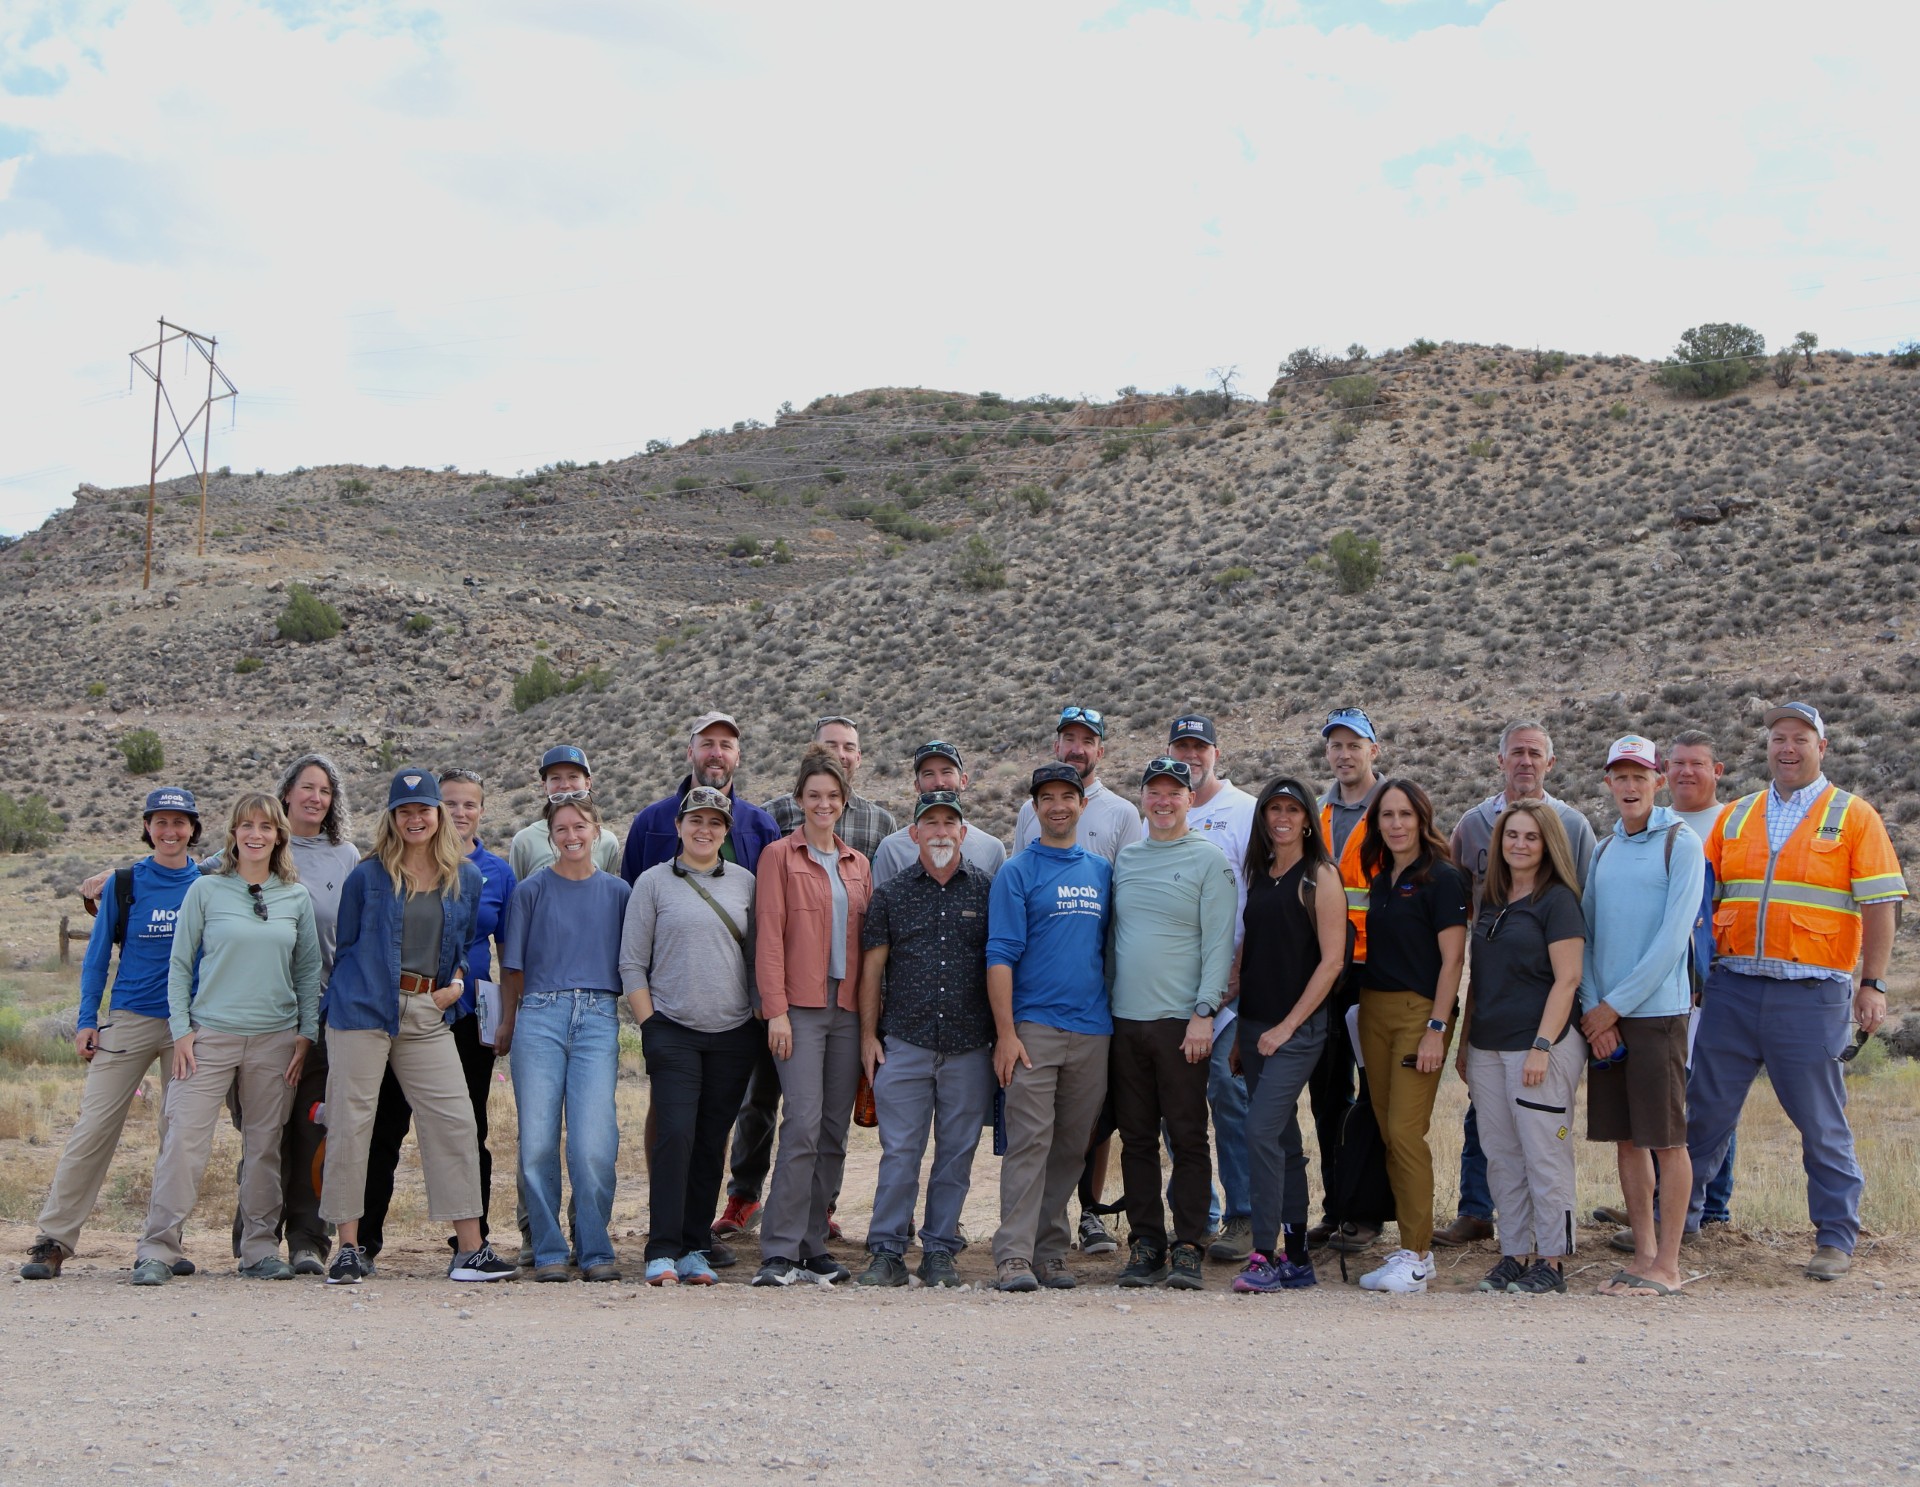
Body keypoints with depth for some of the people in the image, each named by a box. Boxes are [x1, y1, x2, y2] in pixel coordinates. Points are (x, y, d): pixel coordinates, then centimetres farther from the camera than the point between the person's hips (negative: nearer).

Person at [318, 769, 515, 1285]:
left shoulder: (465, 878, 10)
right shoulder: (368, 876, 2)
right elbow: (345, 945, 10)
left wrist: (457, 981, 4)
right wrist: (337, 1004, 7)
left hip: (428, 1015, 3)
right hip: (365, 1009, -3)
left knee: (454, 1122, -3)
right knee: (350, 1123, -2)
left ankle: (470, 1250, 2)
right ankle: (348, 1248, 9)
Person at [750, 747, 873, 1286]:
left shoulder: (858, 865, 17)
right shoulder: (780, 856, 2)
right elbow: (769, 936, -4)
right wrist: (776, 1010, -11)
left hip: (848, 1009, 5)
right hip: (800, 1008, -5)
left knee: (835, 1132, 4)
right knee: (803, 1125, -13)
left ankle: (812, 1245, 11)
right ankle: (779, 1252, -9)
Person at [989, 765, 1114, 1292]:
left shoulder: (1103, 871, 15)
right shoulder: (1017, 872, 1)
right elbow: (1000, 955, -5)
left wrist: (1118, 1018, 10)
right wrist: (1005, 1032, -12)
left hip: (1093, 1030, 5)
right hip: (1035, 1025, -4)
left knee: (1071, 1148, 8)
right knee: (1029, 1141, -10)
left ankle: (1050, 1251, 15)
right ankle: (1014, 1254, -10)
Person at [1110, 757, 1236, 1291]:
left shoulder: (1208, 860, -1)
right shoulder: (1124, 859, 14)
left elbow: (1219, 943, -6)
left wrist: (1205, 1012, -14)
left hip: (1181, 1024, -5)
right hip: (1125, 1021, 5)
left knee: (1188, 1138, -2)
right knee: (1137, 1138, 7)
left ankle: (1188, 1249, 3)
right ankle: (1145, 1245, 13)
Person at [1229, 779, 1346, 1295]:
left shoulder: (1320, 876, -5)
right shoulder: (1258, 876, 15)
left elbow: (1332, 961, -10)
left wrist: (1287, 1025, -13)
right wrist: (1240, 1029, 14)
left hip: (1299, 1026, -7)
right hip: (1255, 1025, 7)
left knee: (1262, 1130, -16)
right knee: (1284, 1139, 10)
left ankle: (1264, 1256, -13)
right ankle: (1296, 1260, 15)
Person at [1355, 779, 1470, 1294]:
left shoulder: (1441, 878, -8)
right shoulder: (1380, 881, 14)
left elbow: (1452, 959, -12)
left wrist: (1436, 1028, -17)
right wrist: (1364, 1010, 11)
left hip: (1419, 1010, -8)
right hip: (1373, 1010, 8)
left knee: (1406, 1130, -11)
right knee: (1388, 1131, 8)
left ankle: (1415, 1256, -5)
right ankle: (1413, 1246, 15)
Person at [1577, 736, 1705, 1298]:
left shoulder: (1680, 842, -4)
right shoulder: (1604, 849, 14)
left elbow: (1672, 936, -11)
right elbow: (1584, 935, 12)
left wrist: (1616, 1004, -11)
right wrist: (1593, 1010, -1)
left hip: (1656, 1009, -6)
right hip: (1604, 1015, 6)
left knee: (1666, 1139, -2)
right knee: (1626, 1137, 9)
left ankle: (1667, 1265, 4)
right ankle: (1643, 1254, 18)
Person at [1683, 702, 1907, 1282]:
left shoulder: (1853, 816, 3)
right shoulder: (1736, 817, 13)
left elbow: (1879, 905, -2)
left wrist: (1872, 983, -10)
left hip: (1810, 994, -3)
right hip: (1732, 988, 4)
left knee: (1822, 1122, 3)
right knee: (1704, 1109, 8)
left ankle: (1835, 1239, 14)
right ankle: (1676, 1218, 21)